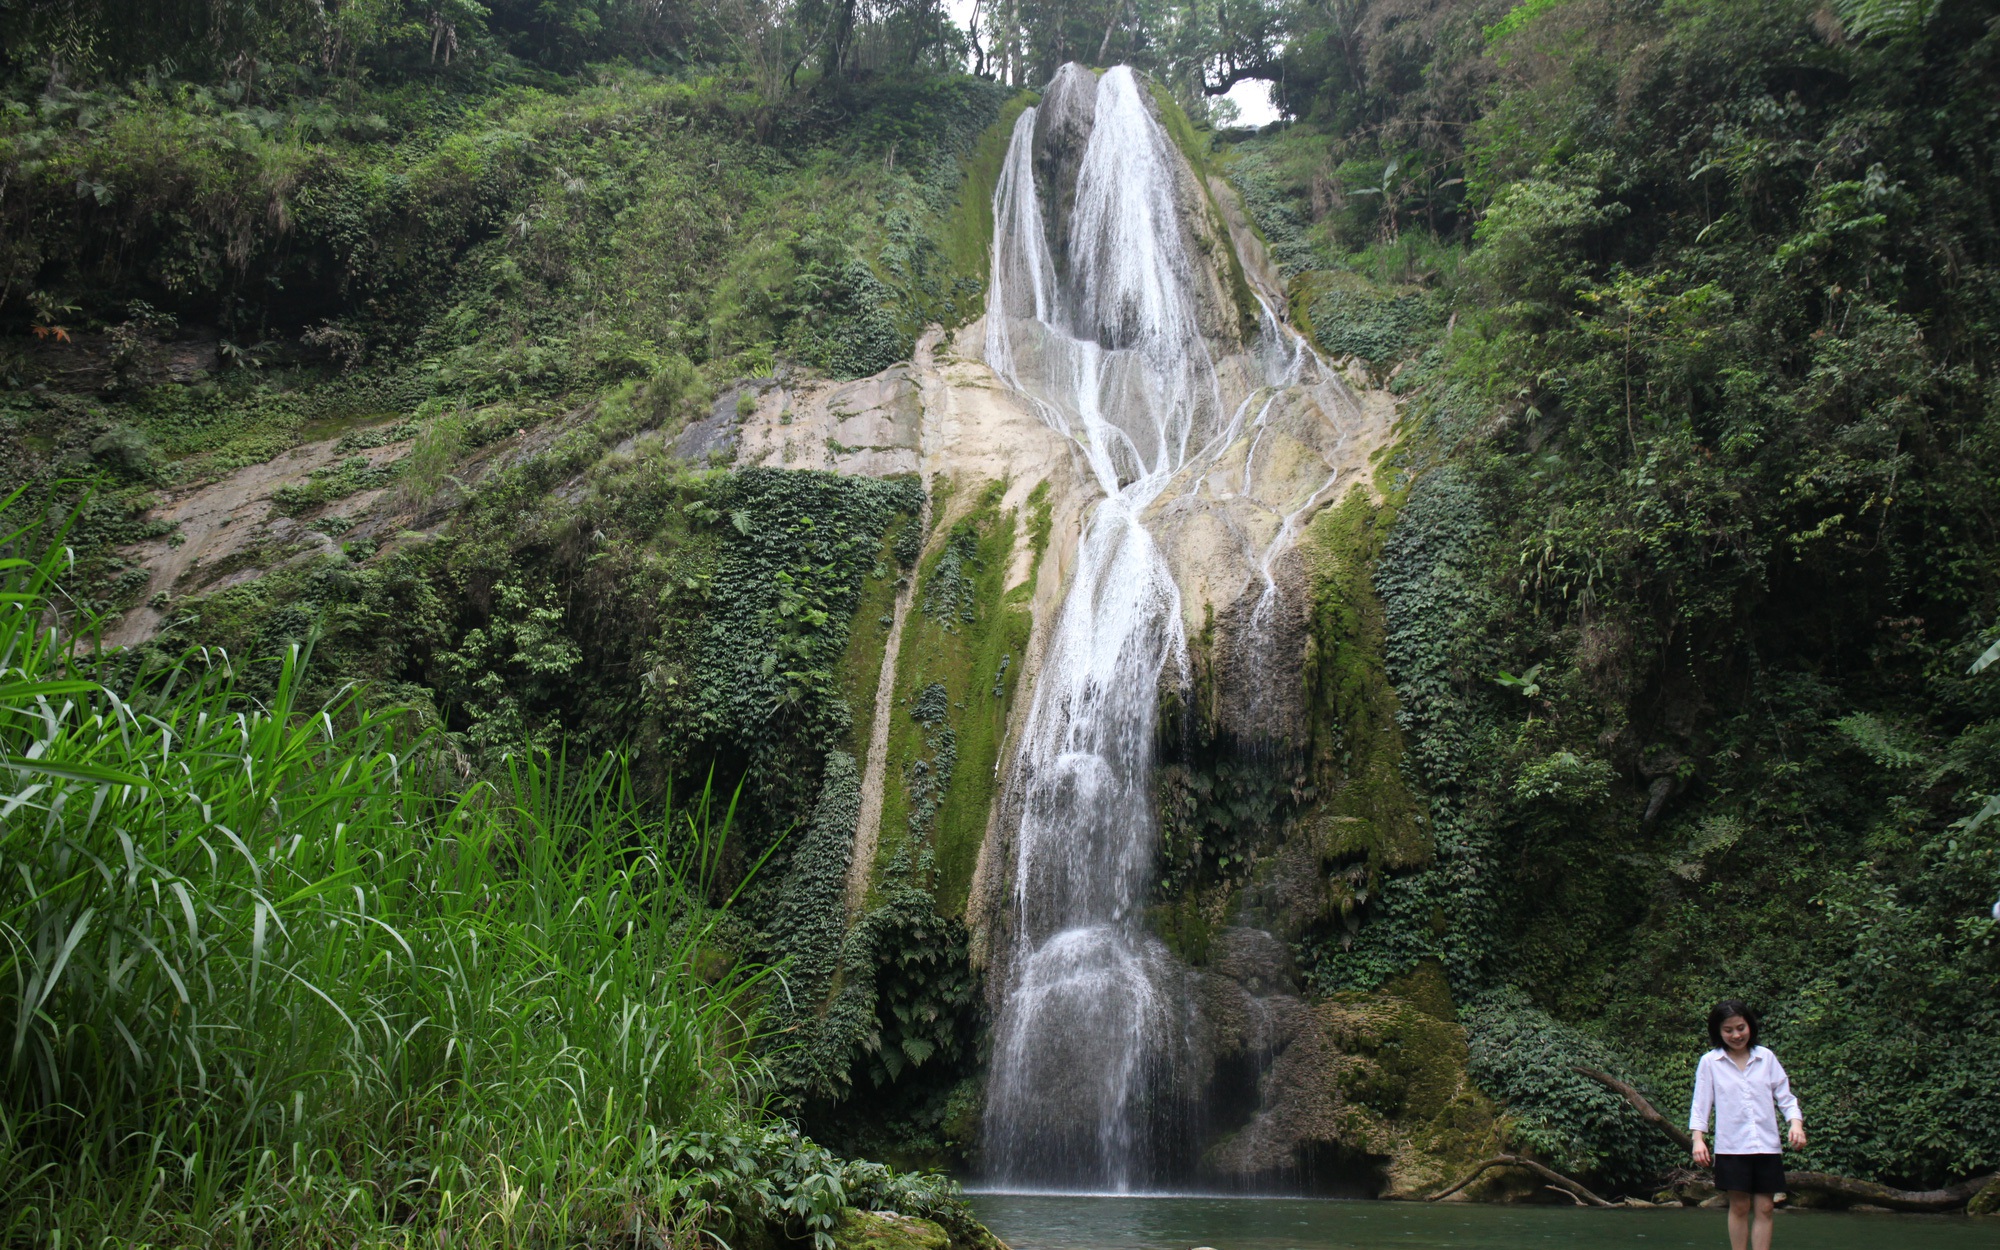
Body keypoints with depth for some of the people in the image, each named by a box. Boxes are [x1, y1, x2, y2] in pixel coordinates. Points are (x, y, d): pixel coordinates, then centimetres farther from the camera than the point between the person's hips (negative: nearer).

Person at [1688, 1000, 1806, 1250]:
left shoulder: (1766, 1058, 6)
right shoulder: (1709, 1062, 2)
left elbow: (1784, 1095, 8)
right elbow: (1701, 1103, 2)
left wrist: (1796, 1123, -9)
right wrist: (1698, 1138, -9)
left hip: (1767, 1145, 2)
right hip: (1731, 1147, -2)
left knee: (1764, 1208, 1)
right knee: (1739, 1207, 2)